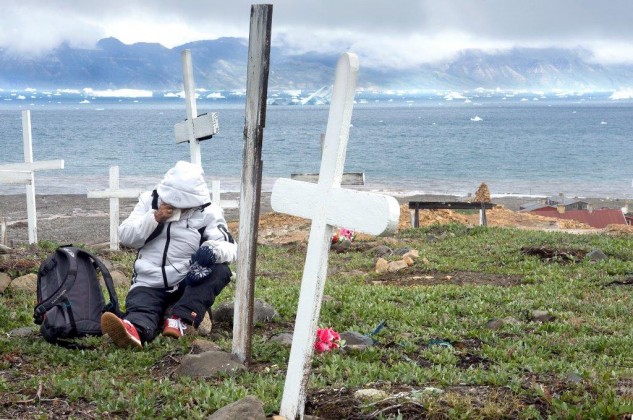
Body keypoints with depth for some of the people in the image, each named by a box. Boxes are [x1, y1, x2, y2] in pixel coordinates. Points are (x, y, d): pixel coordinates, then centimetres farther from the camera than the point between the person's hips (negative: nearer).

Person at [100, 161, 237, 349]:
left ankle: (180, 320, -42)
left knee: (219, 270, -28)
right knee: (140, 309, -32)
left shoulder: (207, 213, -3)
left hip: (188, 283, 0)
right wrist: (154, 218, -14)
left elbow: (229, 246, -14)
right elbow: (126, 236, 1)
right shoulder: (150, 201, 5)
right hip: (149, 285, 0)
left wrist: (213, 250, -39)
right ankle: (134, 329, -69)